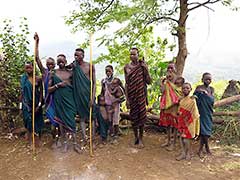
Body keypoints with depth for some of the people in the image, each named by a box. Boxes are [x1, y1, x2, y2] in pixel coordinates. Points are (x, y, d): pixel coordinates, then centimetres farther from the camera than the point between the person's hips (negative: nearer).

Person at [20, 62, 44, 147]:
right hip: (27, 104, 0)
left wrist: (39, 104, -8)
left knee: (37, 121, 6)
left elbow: (41, 92, -1)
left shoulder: (38, 79, -3)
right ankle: (30, 141, 17)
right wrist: (21, 104, 2)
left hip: (36, 103, 0)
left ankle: (38, 140, 18)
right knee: (29, 121, 6)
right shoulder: (23, 79, 0)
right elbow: (22, 92, 4)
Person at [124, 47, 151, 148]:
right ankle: (136, 137, 25)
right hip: (131, 94, 1)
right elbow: (126, 84, 3)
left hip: (141, 94, -1)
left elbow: (149, 82, -1)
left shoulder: (143, 66, 0)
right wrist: (127, 99, -2)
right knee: (133, 116, 8)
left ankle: (140, 139, 13)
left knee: (141, 116, 0)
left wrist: (146, 70, -15)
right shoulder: (127, 67, 3)